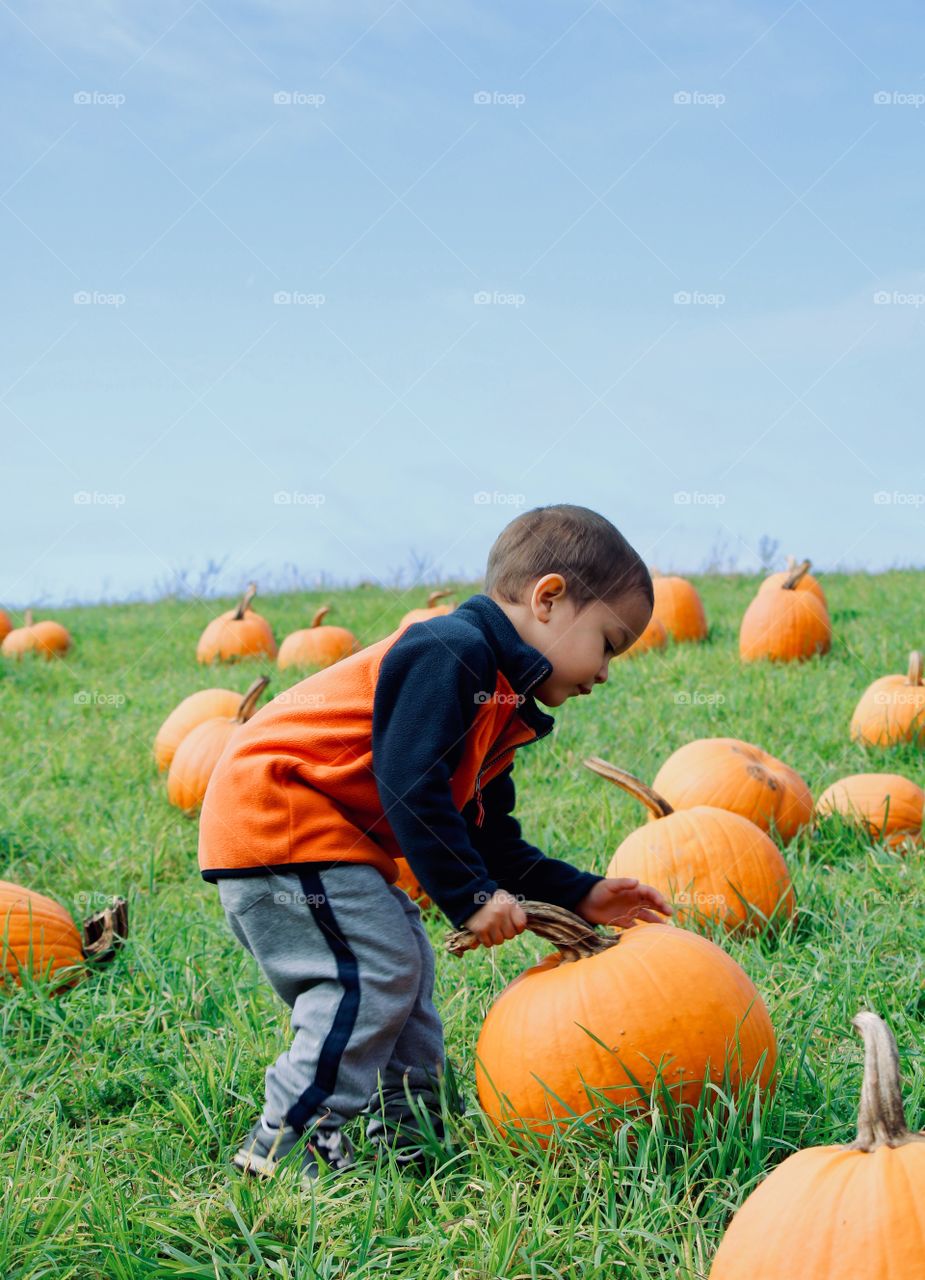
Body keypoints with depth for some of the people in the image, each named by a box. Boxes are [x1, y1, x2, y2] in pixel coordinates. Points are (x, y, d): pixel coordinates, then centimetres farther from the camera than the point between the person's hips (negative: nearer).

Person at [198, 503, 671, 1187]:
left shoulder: (501, 711, 16)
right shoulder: (452, 652, -19)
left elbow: (489, 838, 20)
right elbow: (411, 787, -26)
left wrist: (579, 895, 13)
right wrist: (470, 896, -22)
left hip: (334, 835, 11)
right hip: (272, 814, -11)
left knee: (403, 964, 15)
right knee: (374, 969, -13)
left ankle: (410, 1125, 24)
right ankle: (288, 1143, -6)